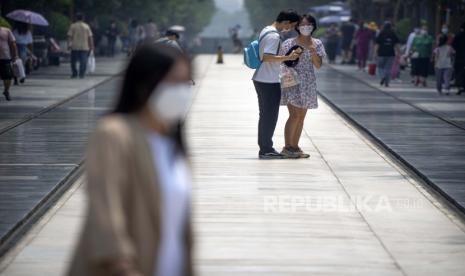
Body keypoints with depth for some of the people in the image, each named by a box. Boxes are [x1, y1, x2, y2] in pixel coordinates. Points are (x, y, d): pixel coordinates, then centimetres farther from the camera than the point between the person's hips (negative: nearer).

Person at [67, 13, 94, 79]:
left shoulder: (73, 26, 2)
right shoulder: (86, 26, 4)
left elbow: (69, 36, -5)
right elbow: (90, 37, 2)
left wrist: (69, 44, -6)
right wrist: (91, 46, 5)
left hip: (75, 47, 0)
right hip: (84, 47, 0)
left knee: (74, 61, 11)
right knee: (83, 61, 1)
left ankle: (74, 74, 11)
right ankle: (82, 74, -6)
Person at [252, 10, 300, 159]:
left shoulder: (266, 31, 12)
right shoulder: (274, 36, -19)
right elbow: (267, 57, -27)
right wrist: (287, 58, -23)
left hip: (261, 79, 10)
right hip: (270, 82, -10)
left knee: (265, 115, 14)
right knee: (270, 116, -2)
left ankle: (265, 148, 19)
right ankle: (266, 150, 3)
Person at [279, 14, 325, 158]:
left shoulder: (316, 44, 6)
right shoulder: (289, 43, -4)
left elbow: (318, 65, 1)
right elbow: (281, 61, 4)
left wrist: (312, 51, -13)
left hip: (308, 83, 4)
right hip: (292, 82, -4)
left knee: (301, 116, 7)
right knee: (294, 115, -13)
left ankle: (295, 147, 14)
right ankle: (287, 147, -10)